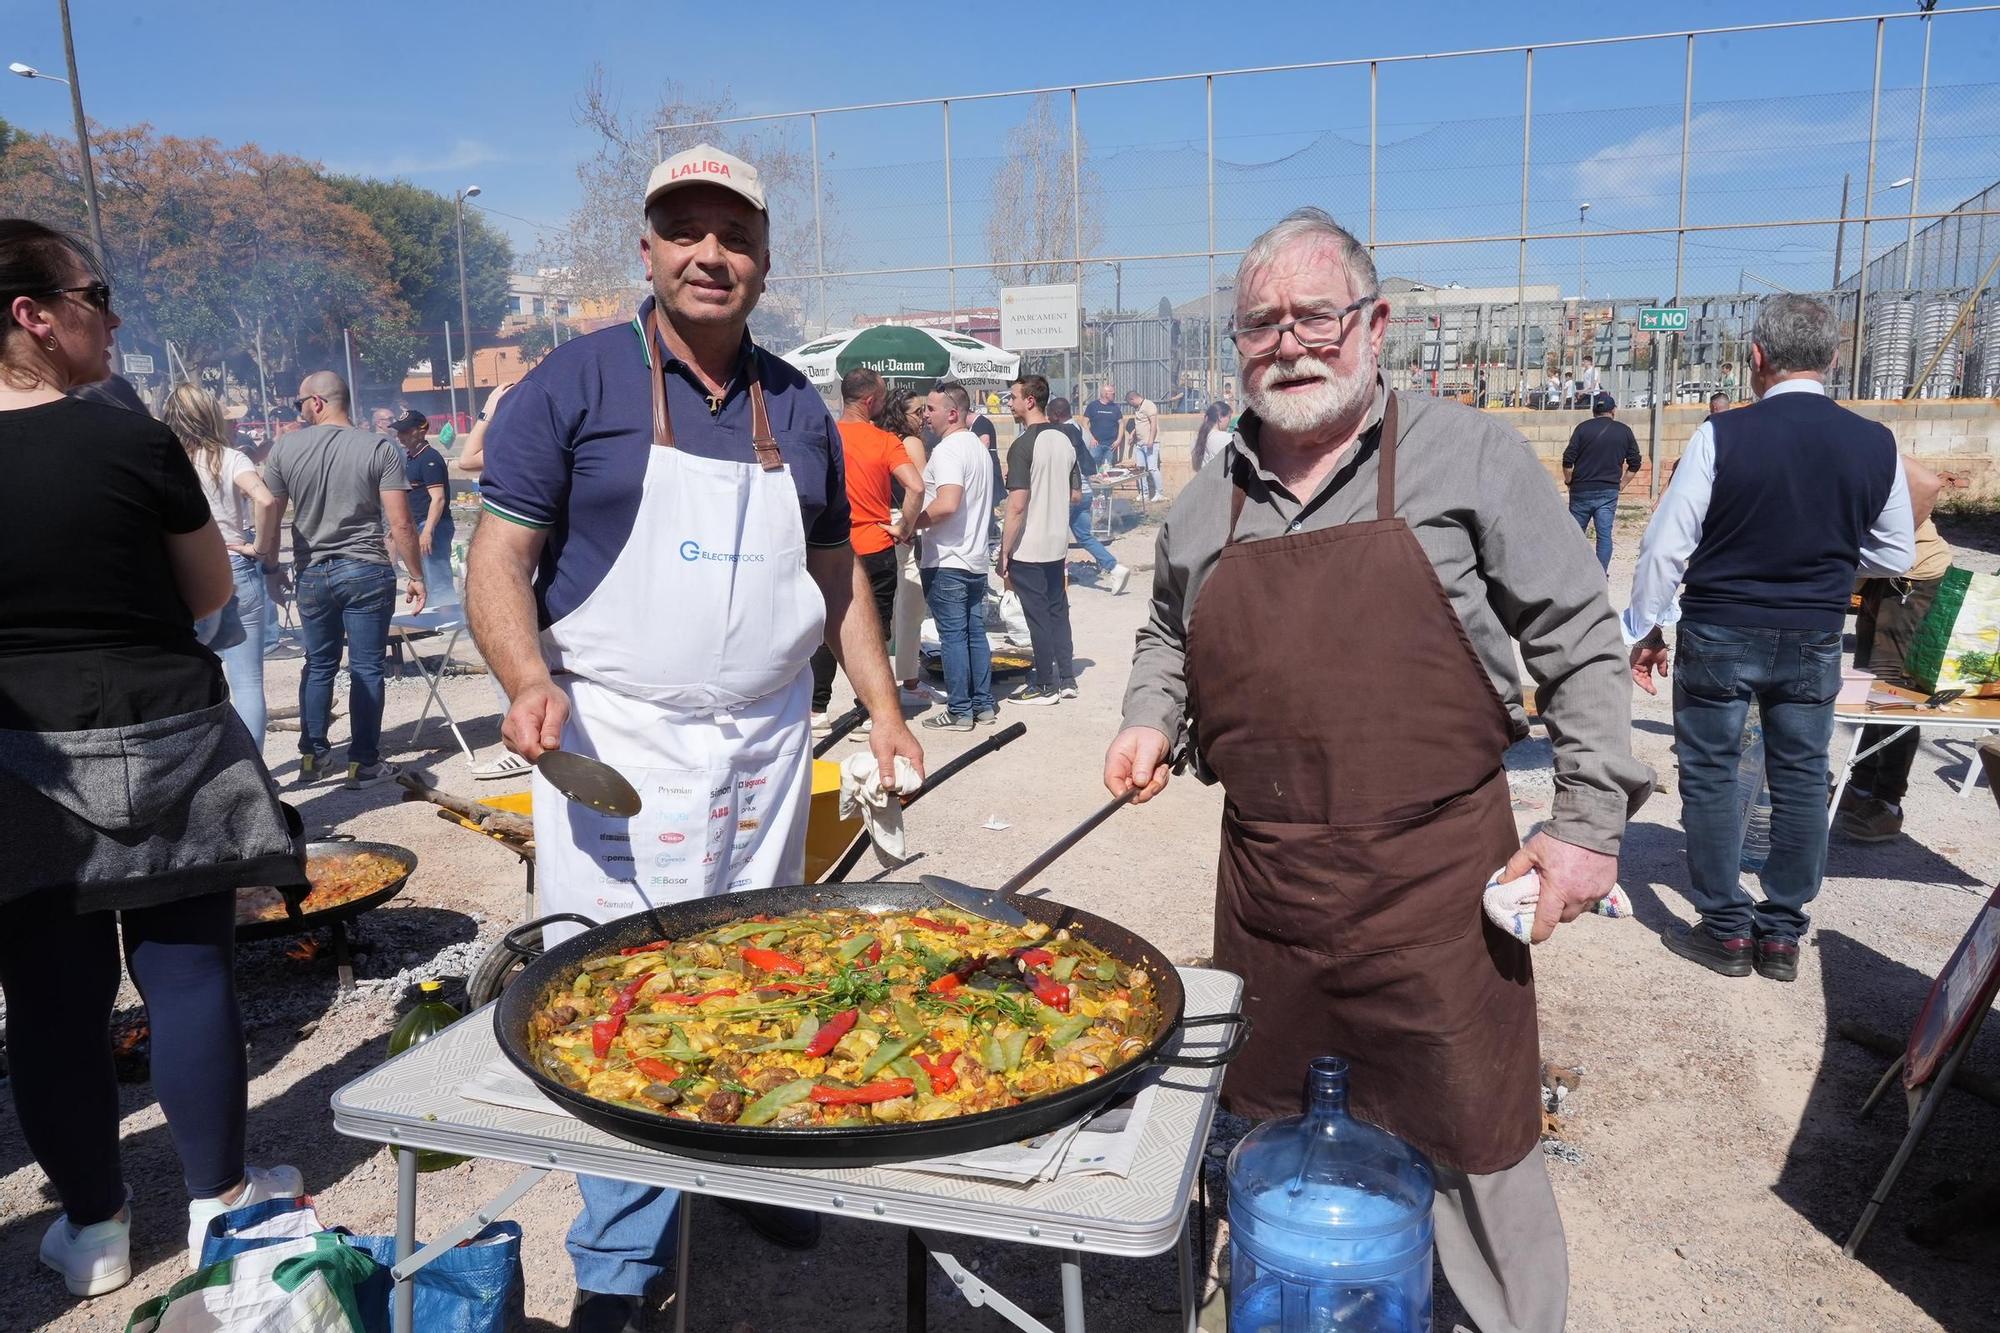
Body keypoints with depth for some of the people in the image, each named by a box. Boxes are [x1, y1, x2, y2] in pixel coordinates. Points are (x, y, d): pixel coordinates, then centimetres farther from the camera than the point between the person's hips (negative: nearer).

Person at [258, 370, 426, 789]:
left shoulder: (285, 449, 0)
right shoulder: (380, 448, -6)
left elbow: (269, 520, 4)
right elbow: (400, 525, -10)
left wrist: (272, 569, 17)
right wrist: (416, 576, -1)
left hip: (312, 574, 3)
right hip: (367, 572, -2)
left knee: (319, 665, 16)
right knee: (366, 669, 3)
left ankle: (312, 755, 23)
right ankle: (363, 763, 8)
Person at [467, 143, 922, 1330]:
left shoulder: (797, 407, 10)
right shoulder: (576, 383, -3)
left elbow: (836, 572, 17)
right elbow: (499, 563, -5)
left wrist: (884, 710, 11)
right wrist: (533, 683, -23)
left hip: (768, 743, 4)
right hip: (618, 742, -4)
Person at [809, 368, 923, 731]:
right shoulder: (885, 441, -8)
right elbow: (916, 487, -20)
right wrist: (905, 528, -7)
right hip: (876, 551, -2)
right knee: (874, 633, 8)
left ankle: (816, 711, 14)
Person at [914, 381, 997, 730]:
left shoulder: (947, 451, -16)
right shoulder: (977, 446, 14)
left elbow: (947, 504, -30)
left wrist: (911, 524, -16)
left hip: (946, 561, -9)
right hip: (976, 558, 9)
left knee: (953, 635, -3)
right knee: (976, 633, 13)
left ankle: (959, 711, 2)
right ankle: (983, 705, 18)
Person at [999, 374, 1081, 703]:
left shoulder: (1023, 445, -17)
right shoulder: (1064, 441, 7)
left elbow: (1017, 505, -20)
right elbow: (1075, 494, 14)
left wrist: (1004, 553, -15)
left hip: (1028, 548, -7)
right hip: (1057, 543, 7)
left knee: (1038, 616, 1)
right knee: (1058, 611, 15)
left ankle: (1046, 686, 9)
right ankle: (1066, 679, 21)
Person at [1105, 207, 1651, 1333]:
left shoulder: (1469, 455, -5)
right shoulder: (1207, 503, 8)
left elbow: (1578, 639, -2)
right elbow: (1167, 635, 24)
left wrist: (1591, 817, -7)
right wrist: (1152, 718, 5)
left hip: (1435, 876, -4)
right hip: (1263, 879, 4)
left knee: (1471, 1138, 7)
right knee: (1264, 1119, 20)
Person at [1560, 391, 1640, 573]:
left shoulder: (1583, 428, -2)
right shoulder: (1624, 431, 5)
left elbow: (1567, 460, -7)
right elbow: (1635, 463, 5)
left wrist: (1569, 481, 7)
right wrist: (1621, 484, 13)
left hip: (1582, 490, -1)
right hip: (1609, 492, 1)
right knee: (1604, 535, 1)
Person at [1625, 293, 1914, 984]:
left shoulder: (1722, 435, -15)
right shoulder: (1876, 444, -3)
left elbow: (1666, 545, -12)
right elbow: (1896, 554, 7)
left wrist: (1645, 629, -1)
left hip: (1720, 634, -3)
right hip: (1814, 641, 3)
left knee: (1709, 776, 9)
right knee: (1800, 779, 13)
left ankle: (1726, 932, 15)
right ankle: (1782, 936, 21)